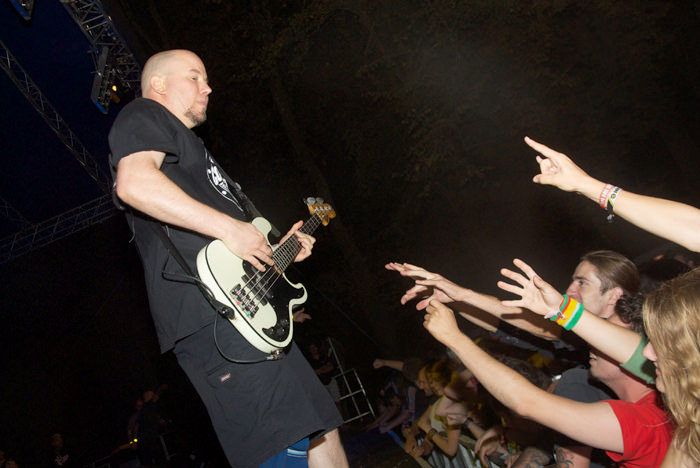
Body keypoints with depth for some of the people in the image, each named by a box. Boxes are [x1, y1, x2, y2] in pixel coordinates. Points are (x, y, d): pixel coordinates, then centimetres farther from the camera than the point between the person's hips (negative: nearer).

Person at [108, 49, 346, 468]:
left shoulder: (190, 146, 35)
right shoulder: (143, 117, 6)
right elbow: (134, 183, -18)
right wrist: (228, 228, -18)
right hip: (208, 312, -10)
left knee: (321, 434, 11)